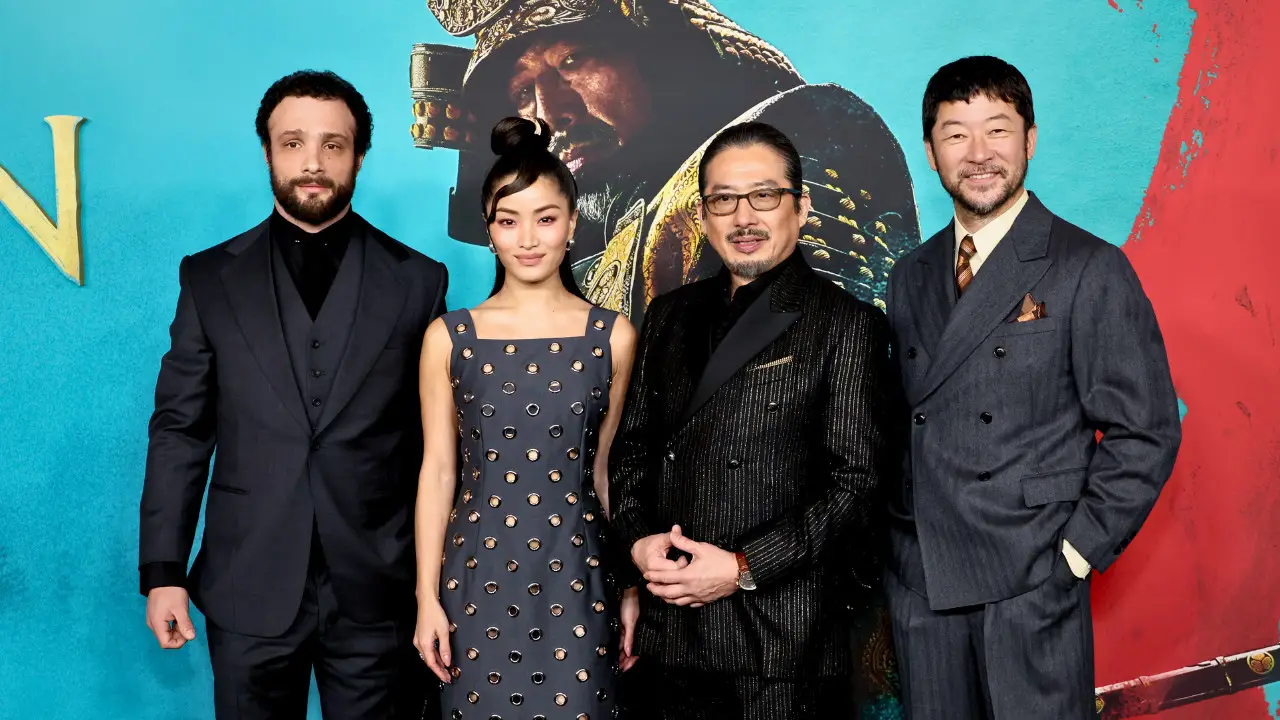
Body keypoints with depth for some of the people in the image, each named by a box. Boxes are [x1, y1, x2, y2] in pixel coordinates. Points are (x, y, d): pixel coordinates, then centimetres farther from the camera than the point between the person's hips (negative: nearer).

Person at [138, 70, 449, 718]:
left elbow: (434, 442, 2)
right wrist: (162, 572, -1)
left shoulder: (417, 281, 0)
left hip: (377, 592, 0)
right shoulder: (211, 278, 2)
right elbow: (179, 430, 3)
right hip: (249, 591, 1)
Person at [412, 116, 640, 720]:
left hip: (576, 575, 0)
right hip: (478, 575, 0)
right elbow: (438, 471, 1)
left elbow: (612, 472, 5)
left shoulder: (613, 336, -1)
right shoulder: (449, 337, -2)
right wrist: (428, 595, 0)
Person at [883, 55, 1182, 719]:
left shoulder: (1091, 271, -6)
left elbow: (1144, 432, -7)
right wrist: (896, 544, 6)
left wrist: (1074, 553, -10)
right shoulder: (911, 278, 10)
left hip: (1030, 587, -4)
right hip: (918, 584, 5)